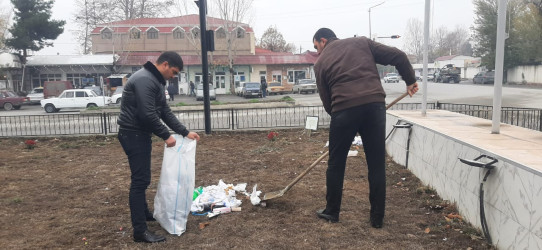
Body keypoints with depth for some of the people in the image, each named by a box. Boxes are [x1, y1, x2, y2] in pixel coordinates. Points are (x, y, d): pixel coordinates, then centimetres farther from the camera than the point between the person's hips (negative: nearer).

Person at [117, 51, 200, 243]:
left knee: (143, 178, 21)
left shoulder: (156, 81, 14)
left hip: (141, 134, 11)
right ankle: (140, 231, -2)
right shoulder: (144, 80, -20)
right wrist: (166, 135, -15)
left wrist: (185, 132, 10)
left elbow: (165, 112, 15)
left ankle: (143, 213, 38)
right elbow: (148, 114, -26)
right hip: (133, 134, -11)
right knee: (140, 180, -8)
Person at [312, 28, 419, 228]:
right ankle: (377, 218, 18)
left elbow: (326, 100, 13)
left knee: (336, 163, 14)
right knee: (377, 164, 11)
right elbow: (397, 56, 11)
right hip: (375, 104, 2)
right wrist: (410, 80, 21)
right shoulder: (362, 42, 19)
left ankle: (332, 211, 27)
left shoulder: (321, 62, 15)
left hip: (344, 108, -2)